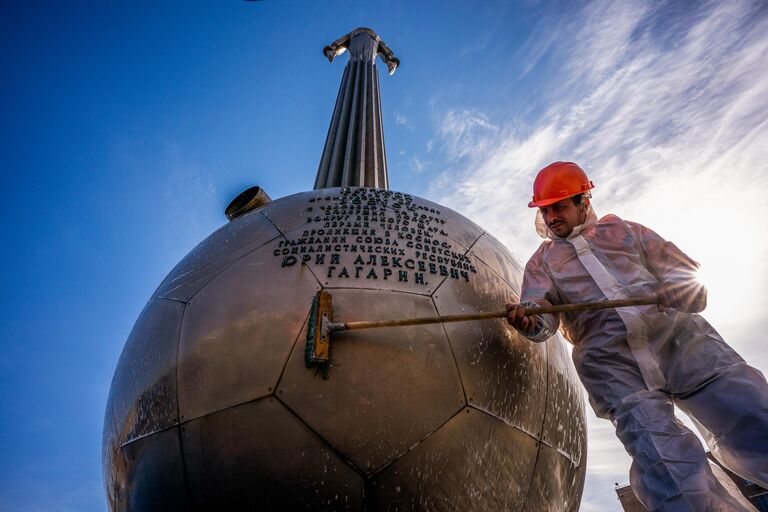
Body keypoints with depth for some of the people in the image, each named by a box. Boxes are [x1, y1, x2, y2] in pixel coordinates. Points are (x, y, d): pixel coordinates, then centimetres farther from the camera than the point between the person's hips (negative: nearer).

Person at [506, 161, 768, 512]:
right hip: (609, 360, -1)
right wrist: (528, 320, -21)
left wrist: (676, 289, -5)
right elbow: (540, 311, 4)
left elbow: (686, 271, 20)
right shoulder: (541, 262, 21)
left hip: (677, 335, 2)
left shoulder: (622, 230, 24)